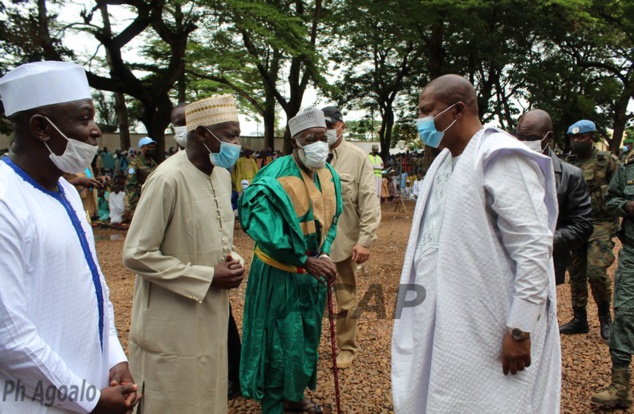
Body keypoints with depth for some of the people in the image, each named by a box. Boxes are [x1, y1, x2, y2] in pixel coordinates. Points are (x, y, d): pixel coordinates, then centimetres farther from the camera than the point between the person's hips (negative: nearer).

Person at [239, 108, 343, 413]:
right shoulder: (276, 179, -22)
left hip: (312, 273, 7)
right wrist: (306, 261, -23)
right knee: (280, 342, 4)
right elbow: (268, 235, -24)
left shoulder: (328, 175, 0)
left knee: (307, 338, 20)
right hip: (279, 276, -7)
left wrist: (324, 255, -7)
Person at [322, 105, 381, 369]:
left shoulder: (357, 158, -4)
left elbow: (370, 202, -7)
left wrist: (365, 240, -12)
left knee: (346, 300, 12)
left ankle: (347, 348, 31)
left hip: (343, 242, -2)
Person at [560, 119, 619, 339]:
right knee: (576, 273, 8)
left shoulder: (607, 161, -1)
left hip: (601, 224, -5)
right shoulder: (569, 164, 11)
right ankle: (579, 319, 21)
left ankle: (605, 315, 11)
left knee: (596, 271, -14)